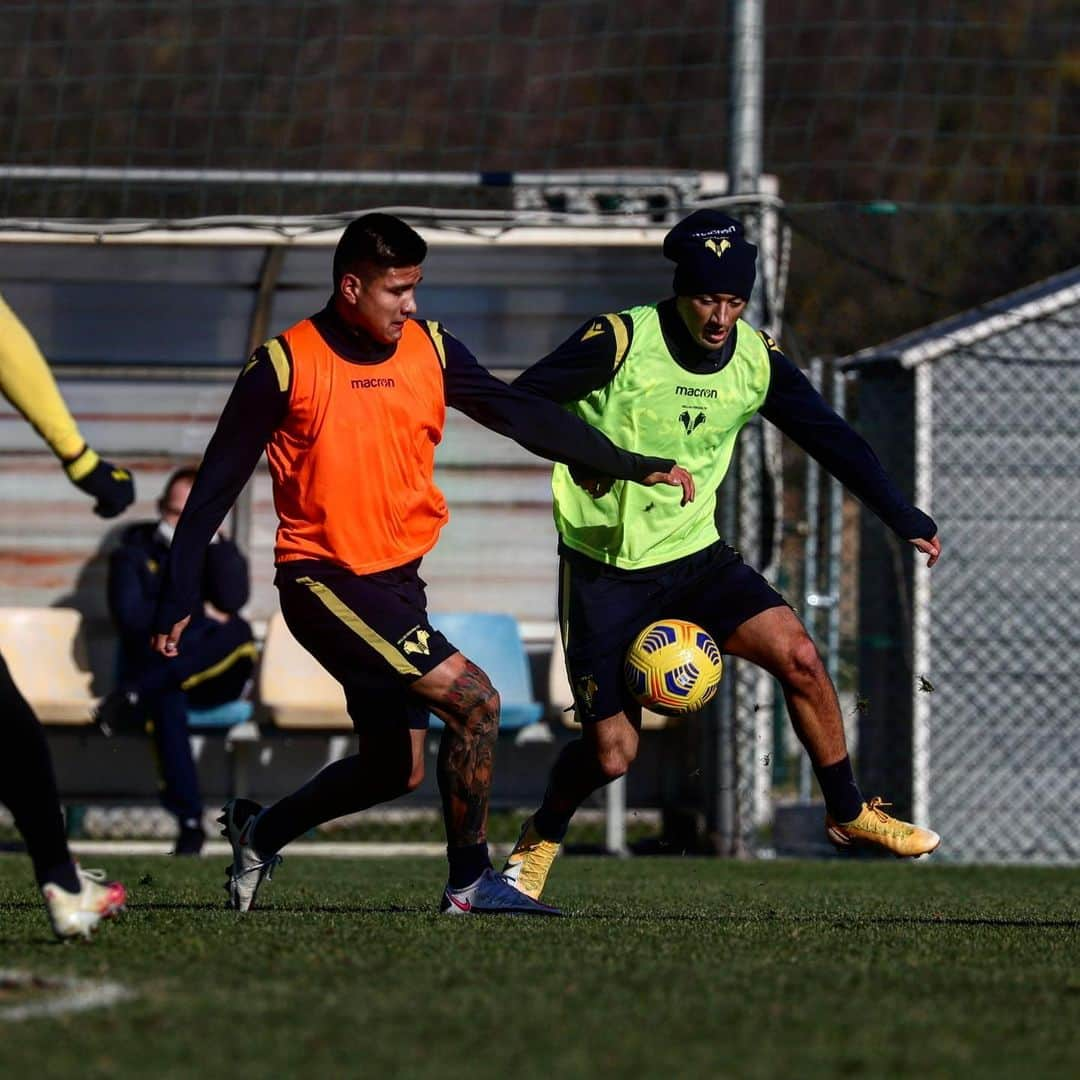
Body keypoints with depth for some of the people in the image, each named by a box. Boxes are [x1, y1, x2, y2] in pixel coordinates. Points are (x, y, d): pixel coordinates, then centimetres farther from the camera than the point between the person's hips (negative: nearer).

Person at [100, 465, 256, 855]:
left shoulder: (219, 552, 16)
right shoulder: (135, 552, 12)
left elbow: (233, 599, -7)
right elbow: (130, 616, -5)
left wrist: (210, 536, -7)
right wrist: (197, 614, -9)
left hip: (211, 678, 2)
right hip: (152, 664, -2)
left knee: (238, 634, -33)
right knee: (166, 698, -40)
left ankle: (136, 694, -38)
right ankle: (190, 823, -46)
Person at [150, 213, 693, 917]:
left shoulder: (431, 351, 4)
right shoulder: (286, 365, -11)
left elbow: (525, 417, 8)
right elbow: (215, 487, -6)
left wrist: (638, 468, 3)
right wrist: (179, 602, -7)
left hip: (397, 581, 7)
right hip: (325, 580, -7)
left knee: (396, 768, 11)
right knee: (474, 700, -17)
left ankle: (260, 833, 32)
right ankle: (470, 883, -6)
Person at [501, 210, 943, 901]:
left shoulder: (758, 360, -2)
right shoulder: (620, 341, -15)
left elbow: (831, 438, 4)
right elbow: (522, 404, -10)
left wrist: (903, 517, -2)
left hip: (696, 557, 4)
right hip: (604, 573, -4)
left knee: (798, 657, -17)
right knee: (611, 753, -8)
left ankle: (848, 813, 3)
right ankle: (539, 844, 23)